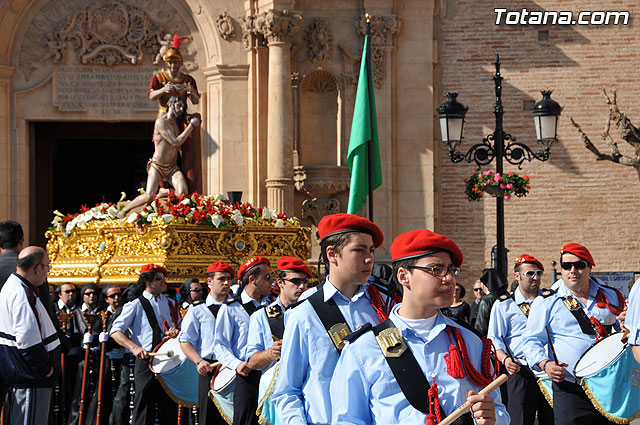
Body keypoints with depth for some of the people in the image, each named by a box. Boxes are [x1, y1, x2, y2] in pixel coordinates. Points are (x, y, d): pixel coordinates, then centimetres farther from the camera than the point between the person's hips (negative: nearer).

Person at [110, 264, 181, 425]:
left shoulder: (170, 303, 15)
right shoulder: (136, 305, 0)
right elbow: (115, 331, -7)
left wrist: (177, 332, -1)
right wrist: (135, 347, -21)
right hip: (146, 359, -5)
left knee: (170, 410, 6)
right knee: (144, 409, -6)